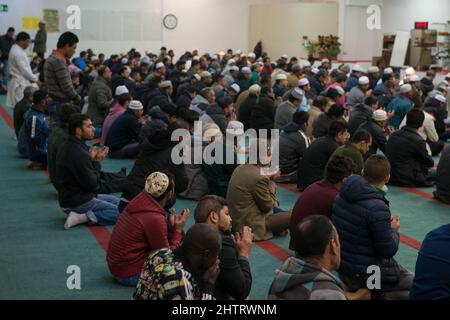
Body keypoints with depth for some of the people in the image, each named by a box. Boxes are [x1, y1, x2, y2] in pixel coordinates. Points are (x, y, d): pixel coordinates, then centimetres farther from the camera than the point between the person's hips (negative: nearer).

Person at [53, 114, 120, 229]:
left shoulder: (68, 147, 8)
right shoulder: (78, 153, -24)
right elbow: (91, 184, -20)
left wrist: (92, 159, -2)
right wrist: (96, 161, -7)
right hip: (78, 202, -10)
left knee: (115, 201, 22)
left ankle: (83, 214, 5)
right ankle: (85, 217, -14)